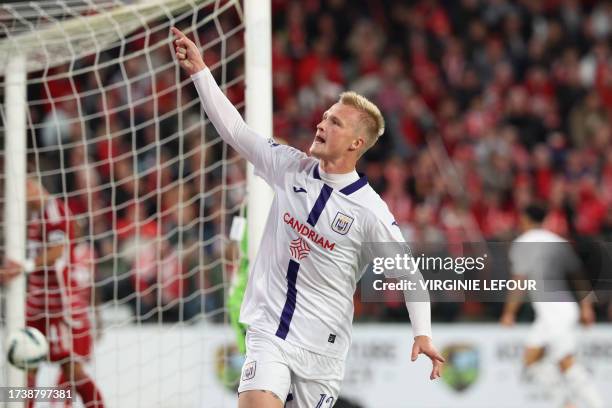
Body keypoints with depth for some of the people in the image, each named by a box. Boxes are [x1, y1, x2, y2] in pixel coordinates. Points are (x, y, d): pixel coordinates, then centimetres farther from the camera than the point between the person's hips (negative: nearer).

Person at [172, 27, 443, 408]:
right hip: (268, 335, 2)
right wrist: (199, 70, -3)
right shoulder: (291, 169, 1)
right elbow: (234, 129, 3)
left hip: (322, 348, -2)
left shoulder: (370, 211, -11)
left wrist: (422, 334, -16)